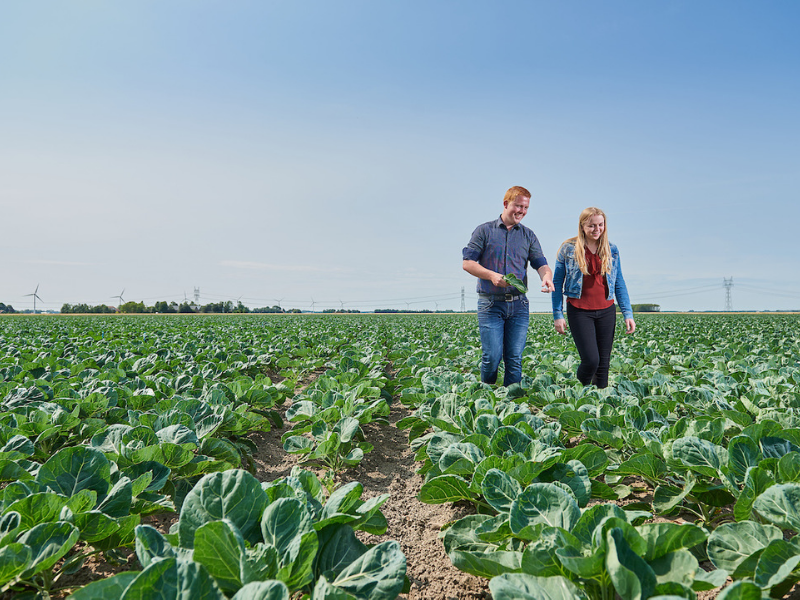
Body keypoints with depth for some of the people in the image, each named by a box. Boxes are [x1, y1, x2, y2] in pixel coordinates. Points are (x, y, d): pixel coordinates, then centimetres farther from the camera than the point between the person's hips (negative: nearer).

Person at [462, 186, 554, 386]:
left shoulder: (528, 235, 14)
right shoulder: (484, 231, 5)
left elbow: (541, 264, 5)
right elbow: (467, 263, -1)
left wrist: (547, 277, -19)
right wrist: (491, 275, -17)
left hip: (519, 304, 3)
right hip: (490, 303, -3)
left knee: (515, 358, 2)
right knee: (492, 356, -5)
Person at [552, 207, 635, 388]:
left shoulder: (611, 249, 8)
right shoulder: (568, 249, -1)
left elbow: (619, 283, 13)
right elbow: (557, 283, 2)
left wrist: (628, 314, 6)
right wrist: (557, 315, -3)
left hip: (606, 311, 4)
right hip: (579, 311, -3)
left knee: (604, 362, 5)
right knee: (591, 360, -13)